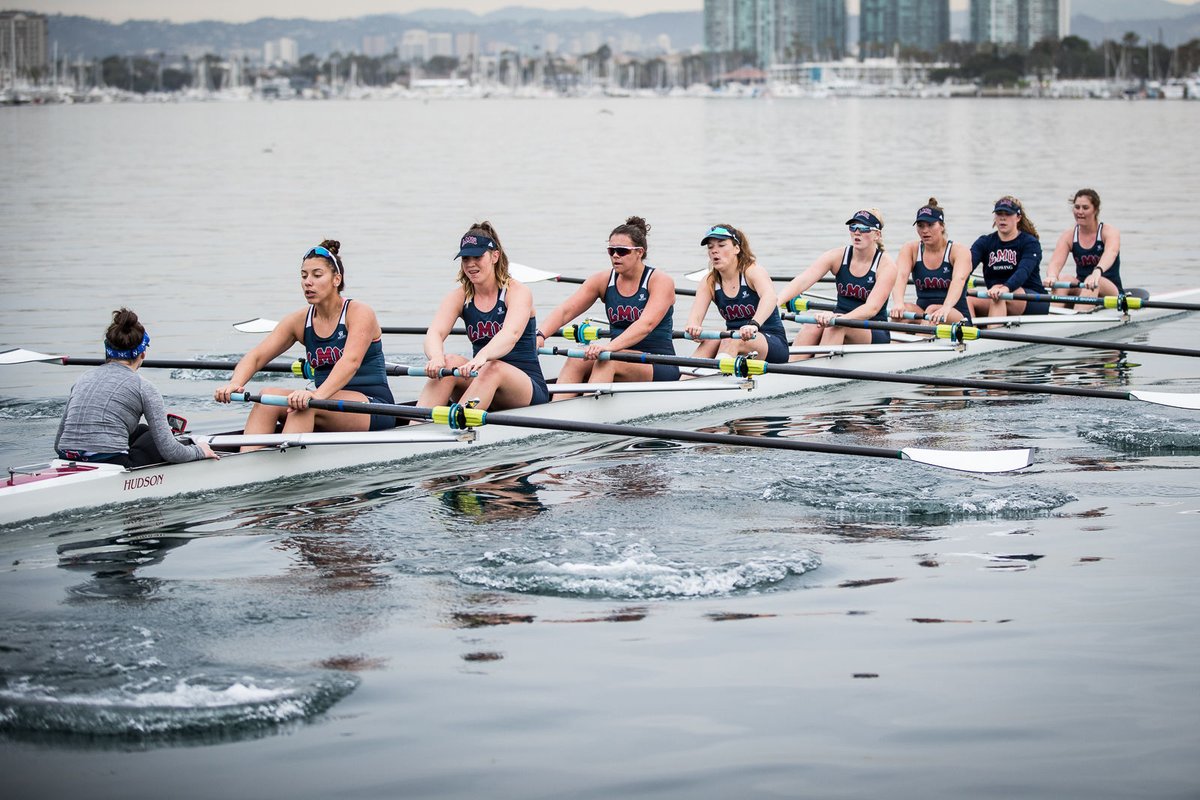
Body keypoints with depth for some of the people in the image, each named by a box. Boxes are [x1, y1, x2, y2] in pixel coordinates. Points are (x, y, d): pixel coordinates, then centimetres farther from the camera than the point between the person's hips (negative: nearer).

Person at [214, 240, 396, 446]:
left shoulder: (359, 313, -9)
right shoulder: (299, 321, 8)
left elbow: (351, 361, -27)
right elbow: (256, 357, -1)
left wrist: (318, 395, -44)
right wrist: (235, 383, -24)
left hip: (373, 410, -6)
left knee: (305, 403, -33)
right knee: (268, 395, -18)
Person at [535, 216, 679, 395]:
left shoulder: (661, 281, -8)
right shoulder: (603, 280, 7)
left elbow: (646, 324, -26)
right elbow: (565, 311, -4)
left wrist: (611, 346, -42)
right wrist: (540, 335, -25)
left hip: (659, 366, -5)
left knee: (607, 360, -33)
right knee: (576, 360, -25)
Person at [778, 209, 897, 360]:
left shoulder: (886, 265, -10)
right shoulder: (837, 256, 0)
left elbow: (872, 308, -24)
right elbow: (802, 281, -14)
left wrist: (840, 319, -43)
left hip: (875, 334, -3)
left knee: (837, 326, -34)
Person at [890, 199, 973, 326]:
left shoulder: (959, 250, -5)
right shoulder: (910, 249, 4)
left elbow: (959, 279, -25)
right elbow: (900, 276, -15)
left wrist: (946, 308, -47)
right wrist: (898, 304, -38)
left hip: (957, 318, -3)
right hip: (922, 315, 3)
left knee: (933, 310, -33)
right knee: (905, 308, -28)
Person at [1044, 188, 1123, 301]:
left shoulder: (1110, 232, -6)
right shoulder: (1069, 235, 4)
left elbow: (1110, 254, -30)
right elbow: (1056, 262, -13)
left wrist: (1097, 272, -54)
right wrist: (1051, 275, -40)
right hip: (1081, 290, 3)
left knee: (1092, 281, -35)